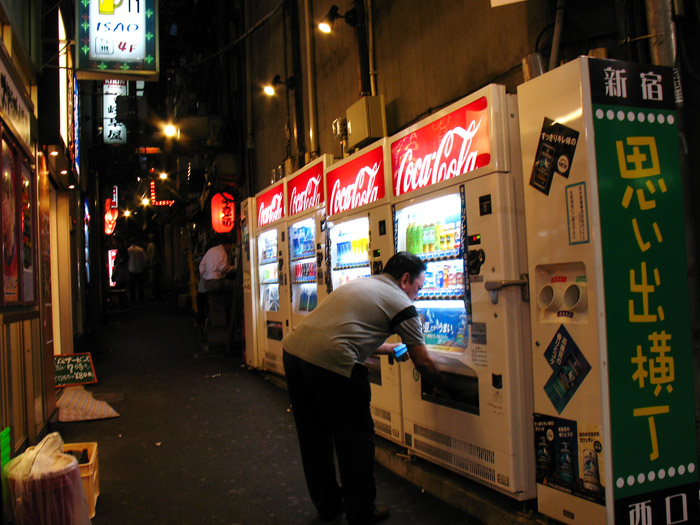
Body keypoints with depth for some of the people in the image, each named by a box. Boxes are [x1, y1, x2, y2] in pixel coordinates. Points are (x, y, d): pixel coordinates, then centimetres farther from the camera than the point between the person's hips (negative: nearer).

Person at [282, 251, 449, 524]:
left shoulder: (360, 284, 27)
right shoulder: (400, 303, 4)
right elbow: (422, 362, 8)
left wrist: (391, 348, 47)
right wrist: (442, 387, 26)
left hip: (293, 348, 9)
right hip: (330, 361, -8)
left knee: (314, 436, 21)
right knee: (355, 439, 11)